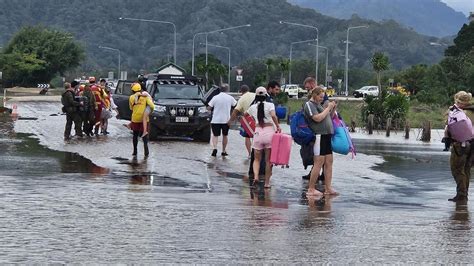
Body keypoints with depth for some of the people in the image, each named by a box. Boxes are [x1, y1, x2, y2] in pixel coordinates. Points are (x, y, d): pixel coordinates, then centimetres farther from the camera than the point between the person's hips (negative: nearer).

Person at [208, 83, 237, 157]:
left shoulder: (215, 98, -6)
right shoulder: (230, 98, -3)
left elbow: (209, 108, -5)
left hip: (216, 120, -1)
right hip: (226, 120, 1)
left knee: (215, 135, 3)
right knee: (225, 135, 17)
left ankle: (214, 148, -22)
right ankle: (223, 151, 22)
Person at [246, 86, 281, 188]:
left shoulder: (253, 107, 10)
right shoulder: (270, 105, 0)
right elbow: (273, 116, -17)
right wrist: (278, 127, -4)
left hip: (258, 132, 2)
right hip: (269, 131, -1)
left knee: (257, 159, 11)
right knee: (268, 160, 8)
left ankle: (256, 176, -14)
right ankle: (267, 182, 10)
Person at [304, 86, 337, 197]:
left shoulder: (318, 105, 23)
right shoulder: (309, 104, -5)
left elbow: (329, 117, 29)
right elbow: (318, 118, -17)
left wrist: (333, 109, 12)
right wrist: (328, 108, -9)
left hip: (326, 136, 9)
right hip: (319, 136, -9)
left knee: (329, 162, 6)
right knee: (319, 162, -11)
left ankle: (328, 188, 8)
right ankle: (311, 189, -8)